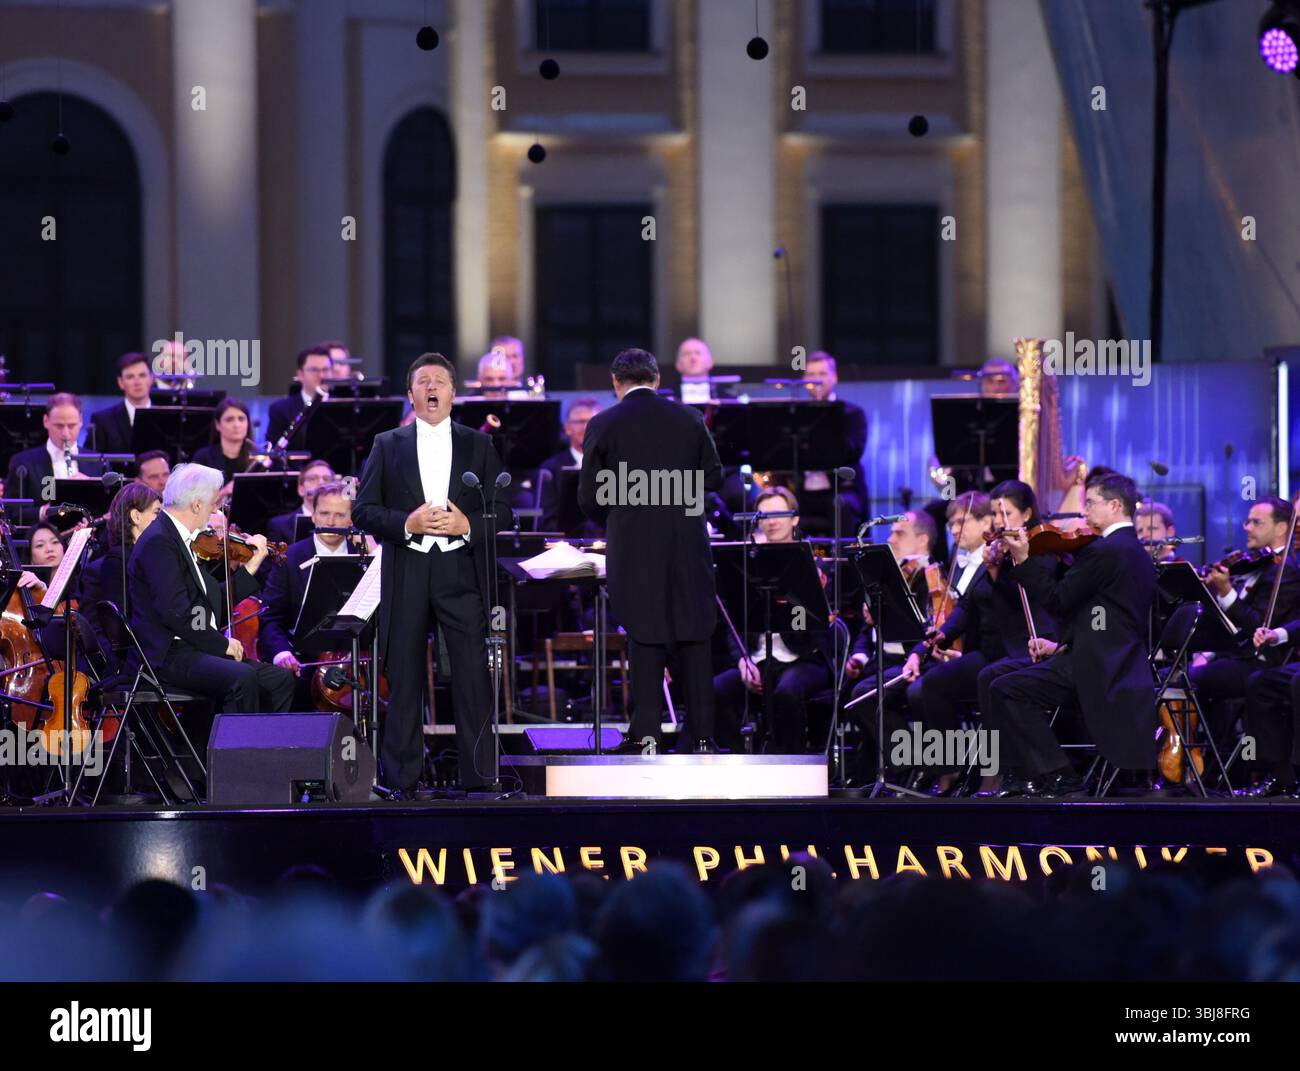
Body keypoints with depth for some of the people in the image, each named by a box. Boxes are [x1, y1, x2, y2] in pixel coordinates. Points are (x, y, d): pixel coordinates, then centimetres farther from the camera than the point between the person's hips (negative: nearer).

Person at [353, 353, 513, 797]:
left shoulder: (479, 446, 12)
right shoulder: (388, 445, 11)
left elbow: (503, 511, 9)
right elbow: (363, 510, 6)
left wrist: (468, 524, -11)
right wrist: (406, 523, -11)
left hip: (462, 573, 0)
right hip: (406, 576, 0)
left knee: (474, 677, -5)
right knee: (404, 679, 2)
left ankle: (478, 777, -1)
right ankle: (402, 780, 7)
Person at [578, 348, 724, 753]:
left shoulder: (603, 425, -5)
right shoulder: (688, 418, 2)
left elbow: (589, 497, -3)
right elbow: (713, 478, 9)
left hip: (634, 548, -2)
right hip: (688, 545, 2)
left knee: (645, 638, 4)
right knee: (693, 636, 8)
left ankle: (645, 732, 0)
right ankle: (703, 734, 7)